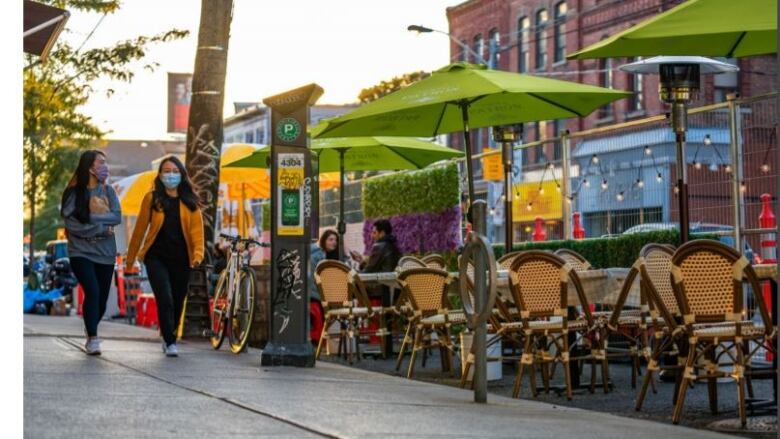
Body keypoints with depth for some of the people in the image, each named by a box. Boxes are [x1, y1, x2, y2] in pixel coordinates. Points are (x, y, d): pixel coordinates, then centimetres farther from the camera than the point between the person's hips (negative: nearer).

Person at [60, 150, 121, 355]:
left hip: (105, 253, 4)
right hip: (81, 252, -4)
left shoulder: (108, 191, 8)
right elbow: (71, 223, -13)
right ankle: (93, 339, -13)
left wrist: (90, 217, -15)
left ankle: (90, 333, 34)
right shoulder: (74, 193, -4)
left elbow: (117, 217, -5)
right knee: (92, 291, -22)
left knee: (101, 299, 7)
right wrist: (102, 228, -13)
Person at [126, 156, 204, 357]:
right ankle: (170, 342, -10)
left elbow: (197, 229, -2)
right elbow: (140, 228, 4)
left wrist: (198, 253, -19)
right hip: (157, 258, -2)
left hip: (181, 259, 2)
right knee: (165, 299, -16)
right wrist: (130, 259, 6)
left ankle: (168, 336, 33)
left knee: (177, 303, 11)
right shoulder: (152, 199, 1)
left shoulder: (190, 201, 5)